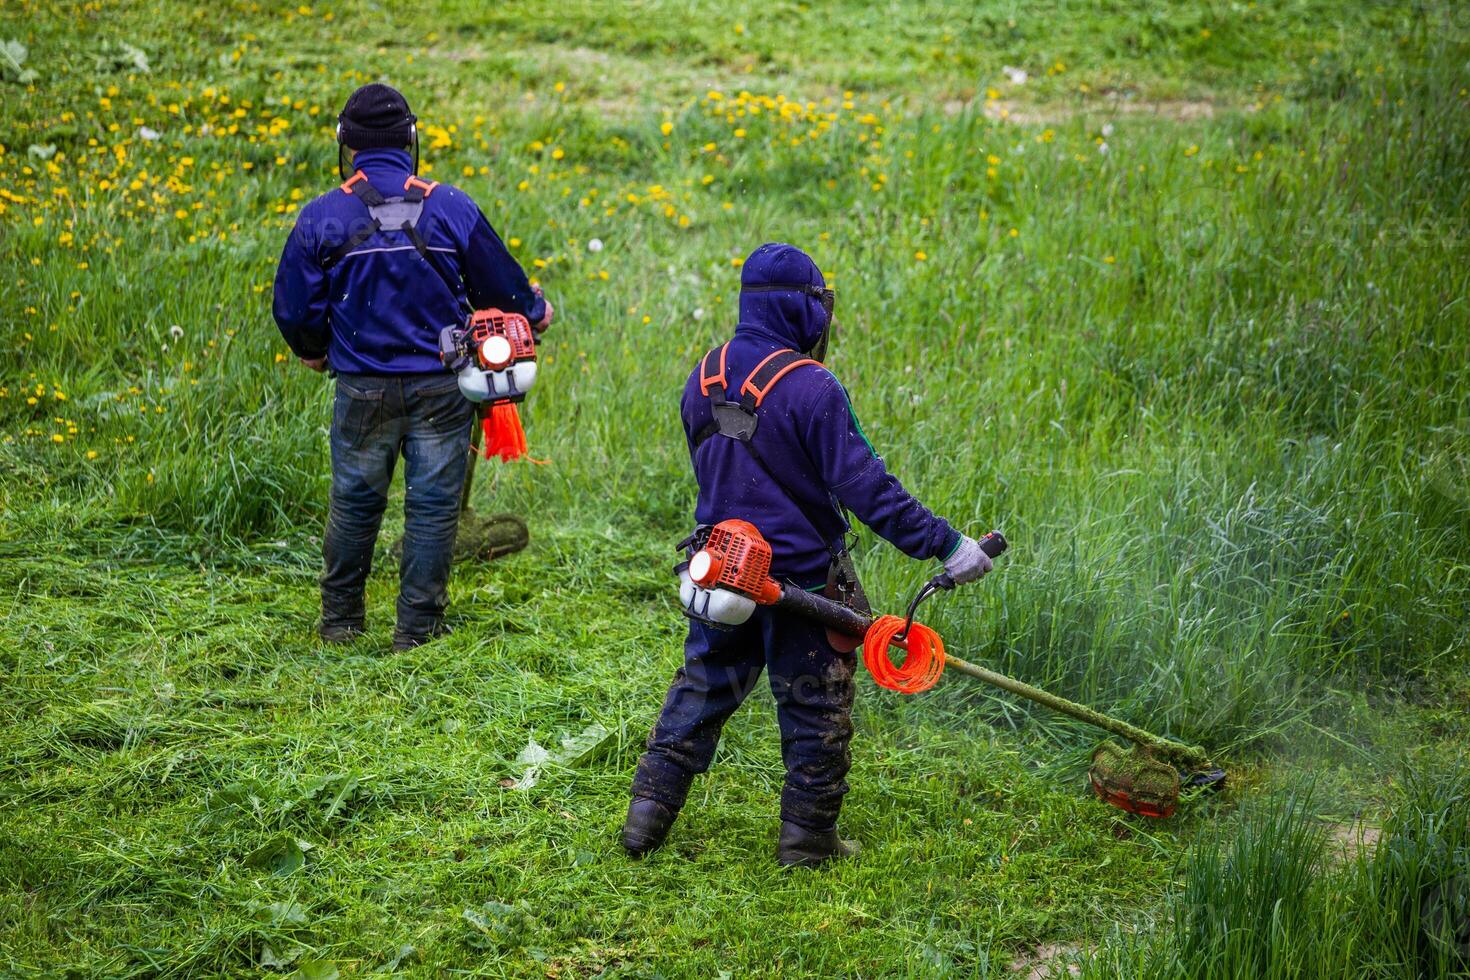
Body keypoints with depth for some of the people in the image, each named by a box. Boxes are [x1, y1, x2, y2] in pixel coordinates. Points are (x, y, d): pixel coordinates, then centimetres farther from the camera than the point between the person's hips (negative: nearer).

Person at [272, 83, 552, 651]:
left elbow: (295, 309, 1)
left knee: (354, 503, 15)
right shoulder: (452, 208, -5)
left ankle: (340, 621, 26)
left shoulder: (321, 218, -6)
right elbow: (500, 286, 5)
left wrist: (312, 352, 23)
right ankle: (416, 630, 11)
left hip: (364, 389, 1)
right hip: (441, 388, 0)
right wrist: (533, 312, 28)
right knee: (432, 506, 7)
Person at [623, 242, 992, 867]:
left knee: (701, 687, 20)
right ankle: (807, 839, 17)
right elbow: (864, 486, -24)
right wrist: (944, 543, -20)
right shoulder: (809, 388, -21)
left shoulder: (704, 378, 1)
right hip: (799, 575, -6)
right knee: (816, 708, 9)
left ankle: (646, 817, 21)